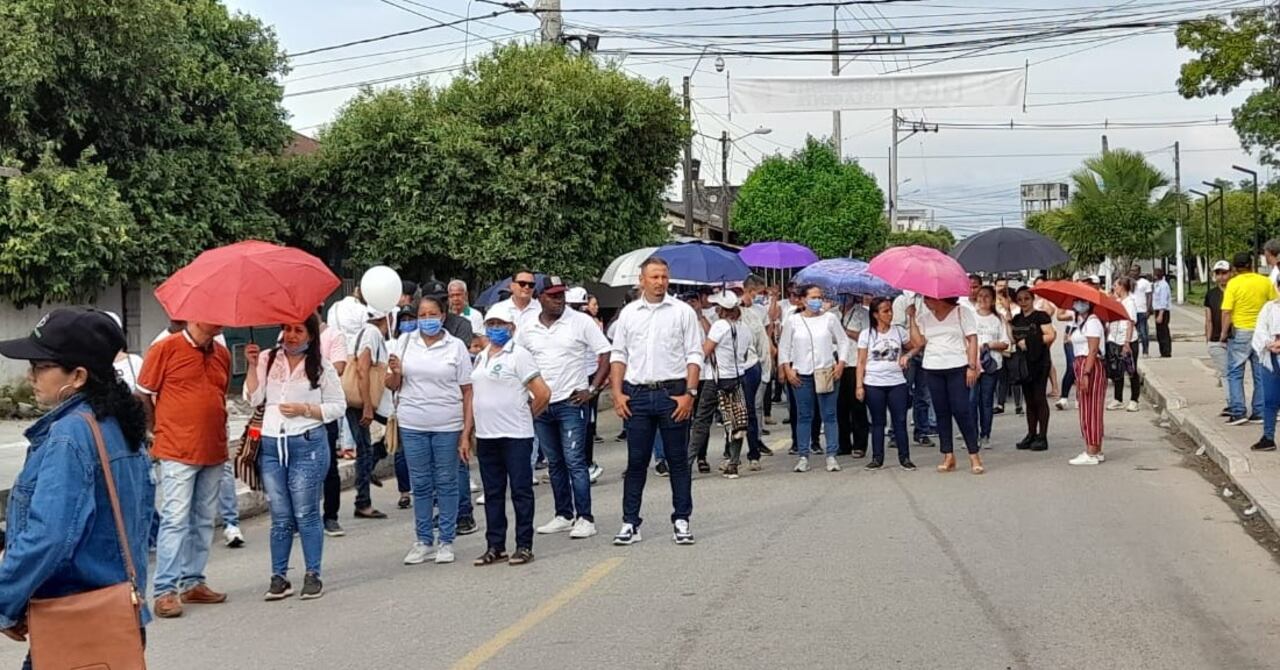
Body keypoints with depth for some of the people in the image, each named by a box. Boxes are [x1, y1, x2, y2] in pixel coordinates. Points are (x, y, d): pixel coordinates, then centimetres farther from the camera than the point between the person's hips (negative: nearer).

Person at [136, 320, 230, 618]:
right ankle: (165, 590, -5)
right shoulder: (166, 348, -7)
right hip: (177, 452, -6)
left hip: (213, 452, 6)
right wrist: (161, 430, 1)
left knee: (203, 521, 11)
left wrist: (220, 436, 15)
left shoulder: (222, 355, 11)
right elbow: (142, 395, -2)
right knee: (176, 519, -8)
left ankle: (193, 582, 20)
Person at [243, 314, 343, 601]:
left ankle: (313, 575, 8)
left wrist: (305, 410, -9)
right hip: (271, 445, 3)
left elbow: (338, 406, 3)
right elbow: (253, 398, 1)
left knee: (306, 513, -1)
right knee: (280, 517, 7)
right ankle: (278, 577, 12)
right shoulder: (268, 360, 9)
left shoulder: (321, 367, 3)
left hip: (307, 444, -3)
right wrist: (253, 366, -8)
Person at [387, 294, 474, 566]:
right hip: (412, 425, 2)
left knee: (447, 483, 5)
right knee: (420, 485, 9)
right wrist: (395, 373, -11)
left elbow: (467, 393, -1)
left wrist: (466, 433, -7)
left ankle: (446, 541, 15)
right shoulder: (405, 342, 6)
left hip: (447, 426, -2)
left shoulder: (456, 346, 0)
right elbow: (392, 386, 13)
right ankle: (424, 541, 18)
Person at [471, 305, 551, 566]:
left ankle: (524, 546, 6)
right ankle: (495, 546, 17)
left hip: (515, 435, -7)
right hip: (486, 435, 7)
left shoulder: (519, 355, -8)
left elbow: (543, 393, -12)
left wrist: (525, 416, 0)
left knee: (521, 490, 0)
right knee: (492, 493, 11)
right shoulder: (481, 357, 15)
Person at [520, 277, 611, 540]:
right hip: (540, 403, 4)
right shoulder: (527, 327, 6)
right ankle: (564, 515, 21)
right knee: (554, 463, 12)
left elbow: (606, 354, -5)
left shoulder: (581, 322, -4)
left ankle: (585, 518, -4)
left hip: (571, 402, -4)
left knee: (575, 461, -7)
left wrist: (593, 389, -10)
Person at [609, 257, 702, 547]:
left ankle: (681, 520, 12)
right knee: (636, 461, 4)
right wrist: (617, 393, 1)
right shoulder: (628, 313, 10)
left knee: (678, 460, 4)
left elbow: (694, 356, 0)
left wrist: (690, 393, -10)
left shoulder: (682, 311, 2)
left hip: (672, 393, -2)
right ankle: (630, 522, 9)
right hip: (637, 394, 2)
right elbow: (618, 355, 11)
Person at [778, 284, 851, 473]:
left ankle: (831, 456, 3)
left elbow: (843, 341, 6)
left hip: (826, 373, 0)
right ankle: (803, 456, 8)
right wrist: (787, 369, -3)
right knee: (804, 416, 4)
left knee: (829, 415, 0)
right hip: (801, 374, 0)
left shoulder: (830, 318, 4)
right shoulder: (792, 321, 3)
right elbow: (783, 347, 7)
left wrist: (841, 364, -6)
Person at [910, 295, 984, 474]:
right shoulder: (924, 317, 11)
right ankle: (948, 456, 10)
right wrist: (912, 318, -1)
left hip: (957, 368, -4)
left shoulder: (962, 312, 1)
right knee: (941, 412, 5)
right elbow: (918, 342, 2)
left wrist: (972, 366, -10)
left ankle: (974, 455, -3)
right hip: (932, 370, 4)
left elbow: (972, 340, -3)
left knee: (961, 411, -8)